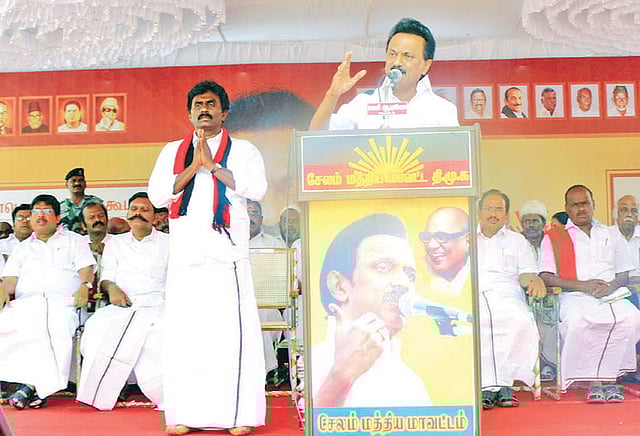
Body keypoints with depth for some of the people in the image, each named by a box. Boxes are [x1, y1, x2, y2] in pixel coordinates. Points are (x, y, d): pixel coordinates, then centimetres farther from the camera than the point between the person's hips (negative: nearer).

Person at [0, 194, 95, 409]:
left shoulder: (74, 241, 22)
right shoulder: (22, 248, 30)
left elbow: (87, 271, 8)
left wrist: (85, 287, -15)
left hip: (63, 302, -2)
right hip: (26, 302, 2)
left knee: (56, 325, -38)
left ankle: (31, 384, -36)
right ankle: (41, 386, -35)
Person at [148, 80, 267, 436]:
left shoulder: (242, 150, 12)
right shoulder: (173, 151, 19)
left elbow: (256, 188, -5)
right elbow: (157, 196, 7)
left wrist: (213, 165, -8)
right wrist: (193, 167, -4)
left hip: (227, 253, -2)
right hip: (185, 256, 3)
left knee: (234, 332, -8)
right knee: (183, 333, -1)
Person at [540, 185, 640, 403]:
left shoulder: (611, 235, 26)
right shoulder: (553, 238, 14)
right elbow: (545, 277, 2)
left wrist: (611, 286, -3)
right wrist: (582, 285, -10)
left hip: (611, 295, 3)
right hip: (575, 296, -2)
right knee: (576, 321, -37)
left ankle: (608, 377, -22)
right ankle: (594, 381, -26)